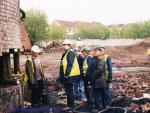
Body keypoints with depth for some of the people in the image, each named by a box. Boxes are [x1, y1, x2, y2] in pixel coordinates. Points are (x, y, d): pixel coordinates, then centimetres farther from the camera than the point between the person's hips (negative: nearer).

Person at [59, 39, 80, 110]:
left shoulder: (70, 53, -13)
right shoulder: (66, 53, 18)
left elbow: (70, 64, -21)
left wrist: (67, 73, -23)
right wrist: (63, 75, 21)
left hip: (70, 75, -10)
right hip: (66, 75, 10)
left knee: (69, 91, -4)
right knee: (68, 90, 16)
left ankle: (70, 106, 4)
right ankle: (69, 105, 25)